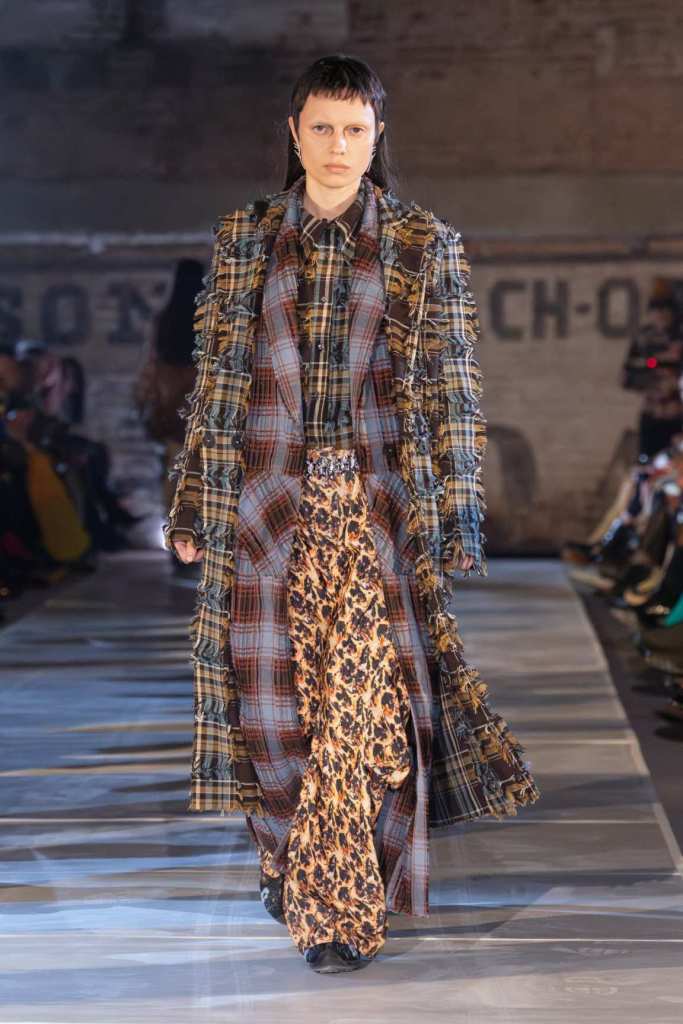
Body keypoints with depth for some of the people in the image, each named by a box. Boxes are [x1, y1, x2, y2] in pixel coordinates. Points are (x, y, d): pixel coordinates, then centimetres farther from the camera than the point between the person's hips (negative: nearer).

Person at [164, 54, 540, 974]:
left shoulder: (425, 245, 2)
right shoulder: (244, 239, 7)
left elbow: (451, 389, 1)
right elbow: (214, 380, 9)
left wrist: (455, 519, -3)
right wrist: (192, 507, 7)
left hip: (378, 502, -2)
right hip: (267, 497, 2)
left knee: (362, 695, -6)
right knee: (276, 685, 6)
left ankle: (334, 905, 2)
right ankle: (293, 861, 28)